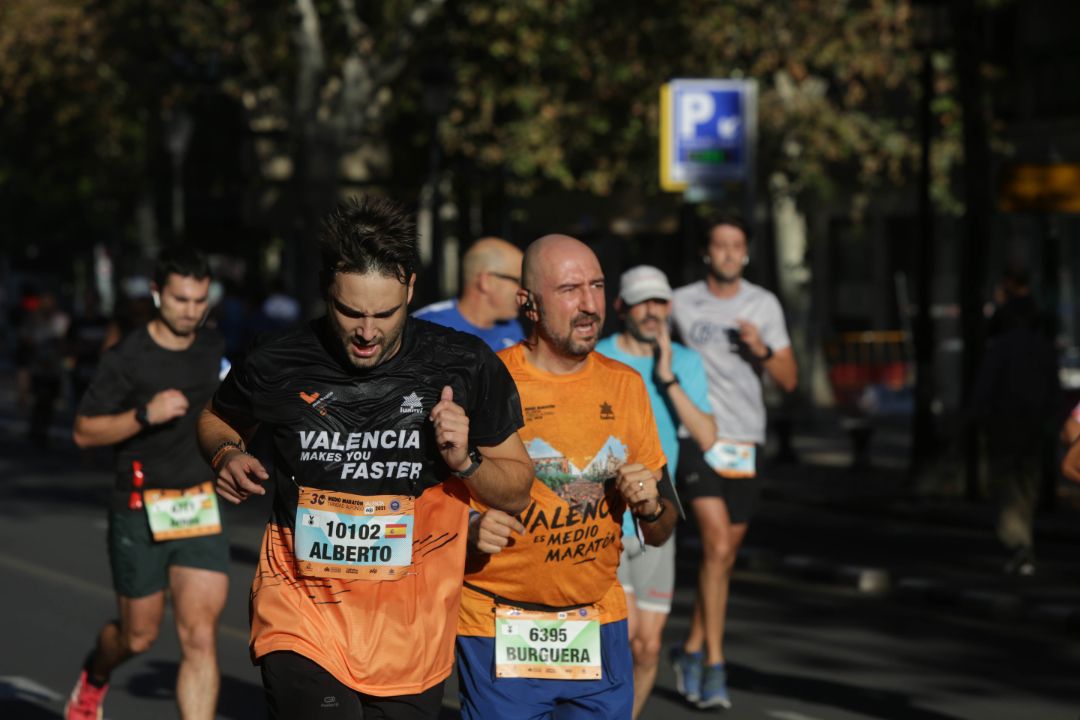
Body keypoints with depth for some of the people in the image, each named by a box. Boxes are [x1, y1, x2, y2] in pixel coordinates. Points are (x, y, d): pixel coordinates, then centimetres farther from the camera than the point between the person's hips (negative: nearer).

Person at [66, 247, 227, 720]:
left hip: (199, 510, 3)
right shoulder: (127, 358, -10)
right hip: (140, 513, -3)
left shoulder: (214, 348, 6)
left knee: (200, 637, -10)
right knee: (138, 637, 11)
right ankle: (93, 679, 47)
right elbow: (84, 432, -11)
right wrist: (145, 415, -23)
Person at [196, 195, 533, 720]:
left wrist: (465, 461, -12)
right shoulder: (275, 366, -5)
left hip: (409, 638, 2)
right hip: (303, 619, -2)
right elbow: (216, 420, 18)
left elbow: (517, 490, 7)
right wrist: (227, 455, -3)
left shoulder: (466, 367, -4)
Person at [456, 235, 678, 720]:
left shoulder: (625, 386, 6)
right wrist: (471, 529, -23)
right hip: (499, 631, -4)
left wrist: (650, 506, -9)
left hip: (600, 626, 4)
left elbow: (660, 534, 12)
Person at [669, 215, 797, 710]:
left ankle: (691, 650, 26)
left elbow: (789, 380, 4)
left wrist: (762, 350, -13)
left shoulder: (764, 305, 6)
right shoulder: (681, 303, 1)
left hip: (747, 443, 3)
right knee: (717, 546, -17)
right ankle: (714, 666, -14)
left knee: (725, 556, 10)